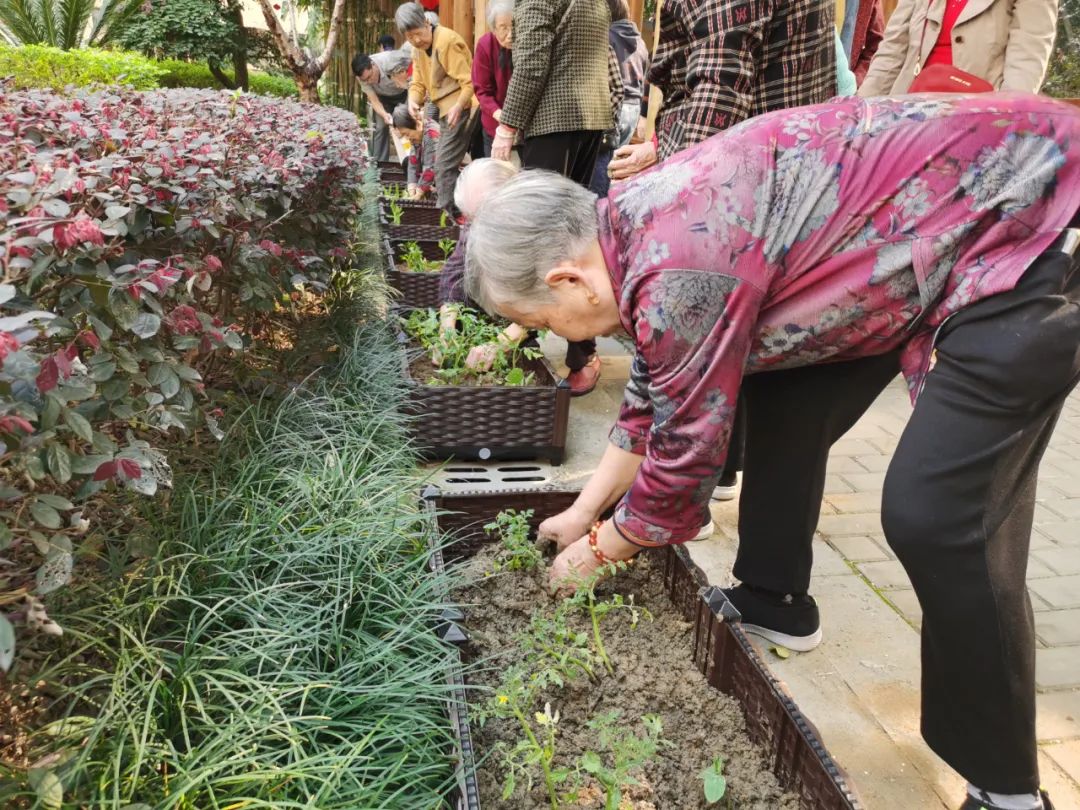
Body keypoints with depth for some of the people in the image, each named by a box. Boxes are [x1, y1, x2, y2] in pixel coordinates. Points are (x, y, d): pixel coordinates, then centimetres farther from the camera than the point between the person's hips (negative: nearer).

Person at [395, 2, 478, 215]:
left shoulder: (446, 41, -18)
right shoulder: (418, 49, 10)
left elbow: (469, 81, -21)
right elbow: (418, 83, 9)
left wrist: (458, 106, -37)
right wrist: (413, 100, -14)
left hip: (460, 109, -10)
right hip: (445, 110, 10)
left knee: (444, 165, -14)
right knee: (447, 164, 17)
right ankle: (455, 209, 27)